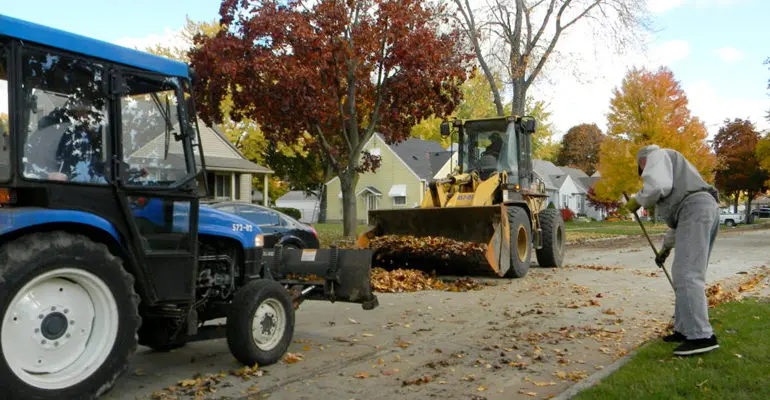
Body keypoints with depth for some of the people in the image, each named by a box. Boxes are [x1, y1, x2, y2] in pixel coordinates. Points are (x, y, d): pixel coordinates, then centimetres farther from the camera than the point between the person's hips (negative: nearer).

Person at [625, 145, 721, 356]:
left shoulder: (657, 156, 9)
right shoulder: (671, 169, 37)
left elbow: (657, 185, -14)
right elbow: (680, 214, 37)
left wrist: (638, 200, 5)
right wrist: (666, 247, 39)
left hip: (695, 210, -10)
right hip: (706, 209, 10)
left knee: (686, 276, -14)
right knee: (688, 275, 12)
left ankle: (701, 336, -17)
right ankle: (686, 330, 15)